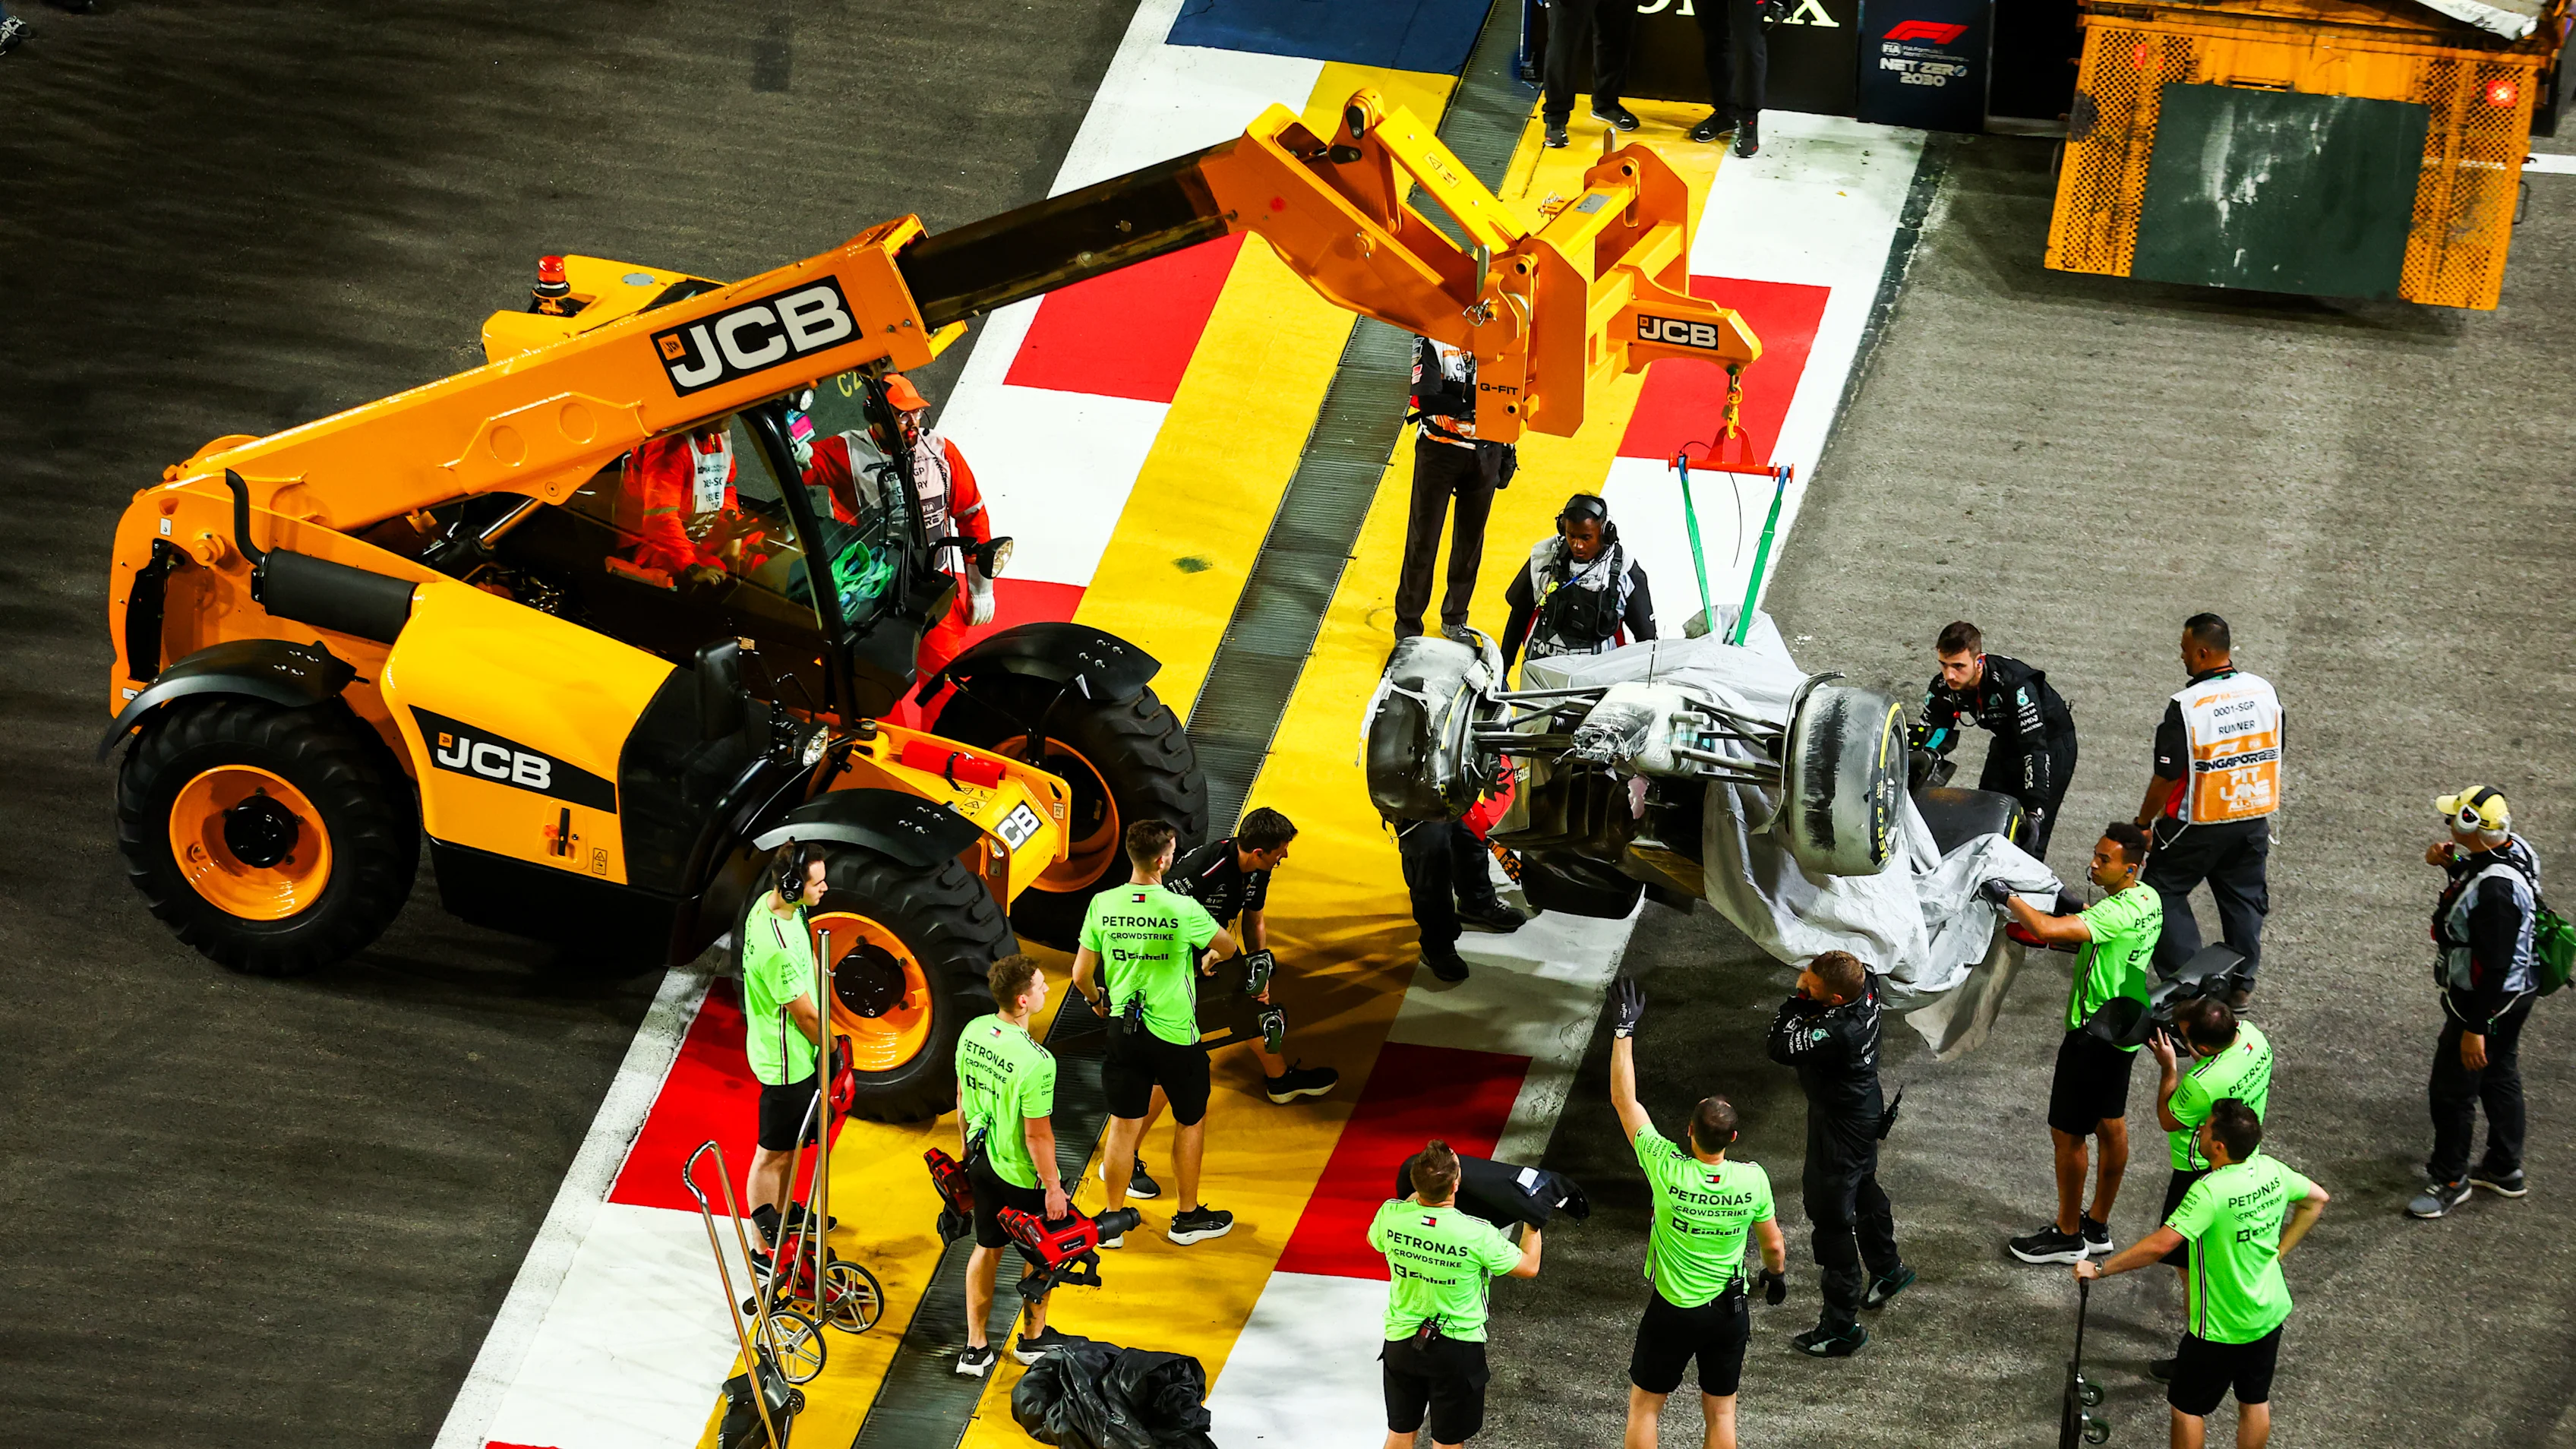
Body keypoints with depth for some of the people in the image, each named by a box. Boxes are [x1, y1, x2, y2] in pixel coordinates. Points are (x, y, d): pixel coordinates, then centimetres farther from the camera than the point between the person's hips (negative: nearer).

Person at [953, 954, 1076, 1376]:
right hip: (1022, 1174, -6)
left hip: (982, 1162, 6)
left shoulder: (973, 1032, -10)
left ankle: (975, 1349, 29)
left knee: (988, 1247, 21)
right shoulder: (1035, 1062, -32)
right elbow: (1037, 1135, -24)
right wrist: (1052, 1187, -12)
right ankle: (1033, 1338, 37)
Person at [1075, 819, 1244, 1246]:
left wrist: (1096, 999, 22)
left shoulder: (1102, 905, -9)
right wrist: (1212, 957, 25)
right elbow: (1229, 946, 0)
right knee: (1190, 1121, 18)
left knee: (1123, 1125, 13)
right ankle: (1188, 1217, 29)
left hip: (1123, 1029, 3)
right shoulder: (1182, 910, -18)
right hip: (1175, 1034, -3)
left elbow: (1081, 976, -1)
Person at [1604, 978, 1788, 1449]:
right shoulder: (1752, 1180, -17)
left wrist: (1624, 1029, -13)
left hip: (1672, 1312, -2)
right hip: (1729, 1312, 2)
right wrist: (1776, 1275, 21)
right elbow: (1773, 1244, -1)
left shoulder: (1668, 1171, -23)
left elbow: (1623, 1100, -16)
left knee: (1644, 1408, 15)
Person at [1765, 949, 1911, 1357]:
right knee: (1863, 1189, 32)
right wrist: (1807, 995, -13)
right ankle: (1886, 1270, 56)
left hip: (1840, 1125, -9)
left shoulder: (1836, 1033, -41)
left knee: (1831, 1218, 3)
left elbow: (1781, 1047, -31)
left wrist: (1799, 997, -26)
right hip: (1865, 1107, 9)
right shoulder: (1866, 987, -16)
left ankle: (1841, 1328, 14)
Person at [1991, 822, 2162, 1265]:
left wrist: (2007, 897, -25)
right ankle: (2097, 1227, 32)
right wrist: (2079, 914, 0)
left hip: (2093, 1035, -10)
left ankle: (2067, 1236, 17)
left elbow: (2046, 929, -40)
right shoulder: (2148, 898, 0)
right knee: (2111, 1125, 19)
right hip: (2124, 1028, 10)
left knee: (2066, 1133, 5)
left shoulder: (2116, 913, -30)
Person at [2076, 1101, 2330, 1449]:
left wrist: (2100, 1270, -28)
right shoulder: (2271, 1170, -9)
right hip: (2270, 1313, 7)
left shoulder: (2211, 1192, -32)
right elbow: (2317, 1199, 9)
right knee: (2255, 1401, 21)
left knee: (2187, 1406, 12)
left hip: (2222, 1327, -7)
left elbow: (2161, 1244, -36)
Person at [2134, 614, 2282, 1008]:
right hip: (2254, 819, 5)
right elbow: (2274, 752, 7)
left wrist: (2143, 822, -3)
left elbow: (2168, 776, -17)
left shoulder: (2186, 706, -23)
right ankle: (2242, 984, 23)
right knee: (2244, 897, 17)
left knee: (2165, 890, 11)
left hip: (2199, 826, -5)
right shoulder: (2264, 693, -5)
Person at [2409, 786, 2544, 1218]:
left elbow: (2493, 966, -31)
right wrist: (2451, 865, -4)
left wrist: (2476, 1028, -25)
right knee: (2500, 1077, 24)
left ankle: (2450, 1179, 25)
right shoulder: (2514, 847, -6)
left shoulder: (2495, 890, -35)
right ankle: (2504, 1169, 40)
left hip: (2487, 1001, -10)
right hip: (2517, 991, 10)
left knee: (2451, 1089, 8)